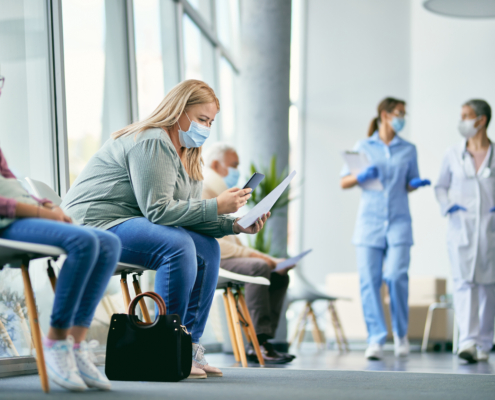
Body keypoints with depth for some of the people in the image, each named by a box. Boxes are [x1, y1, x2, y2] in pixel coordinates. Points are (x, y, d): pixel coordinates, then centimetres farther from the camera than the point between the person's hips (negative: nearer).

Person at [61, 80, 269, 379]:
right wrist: (216, 207, -22)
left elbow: (187, 214, 11)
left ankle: (189, 348, 0)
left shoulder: (187, 153, 17)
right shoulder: (152, 143, -16)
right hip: (94, 224, -11)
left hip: (128, 224, 11)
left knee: (208, 248, 1)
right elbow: (159, 210, -23)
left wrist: (234, 225, -2)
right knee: (177, 245, -31)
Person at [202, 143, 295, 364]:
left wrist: (264, 257, 10)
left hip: (226, 257, 10)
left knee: (279, 276, -1)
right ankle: (259, 340, -33)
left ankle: (259, 346, -11)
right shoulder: (202, 190, -9)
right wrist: (249, 254, -19)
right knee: (257, 268, -31)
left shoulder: (221, 193, 25)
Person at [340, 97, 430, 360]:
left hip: (398, 222, 0)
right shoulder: (363, 147, 8)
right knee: (369, 280, -6)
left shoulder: (408, 150, 13)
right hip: (369, 221, 0)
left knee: (396, 276, -13)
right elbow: (344, 183, 7)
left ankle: (400, 333, 8)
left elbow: (409, 185, 17)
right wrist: (362, 176, -13)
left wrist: (417, 183, -5)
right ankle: (376, 339, -1)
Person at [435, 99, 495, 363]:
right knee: (463, 282, -14)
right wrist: (447, 206, -5)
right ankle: (467, 342, -22)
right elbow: (441, 187, 14)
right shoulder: (453, 155, 4)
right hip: (461, 227, 0)